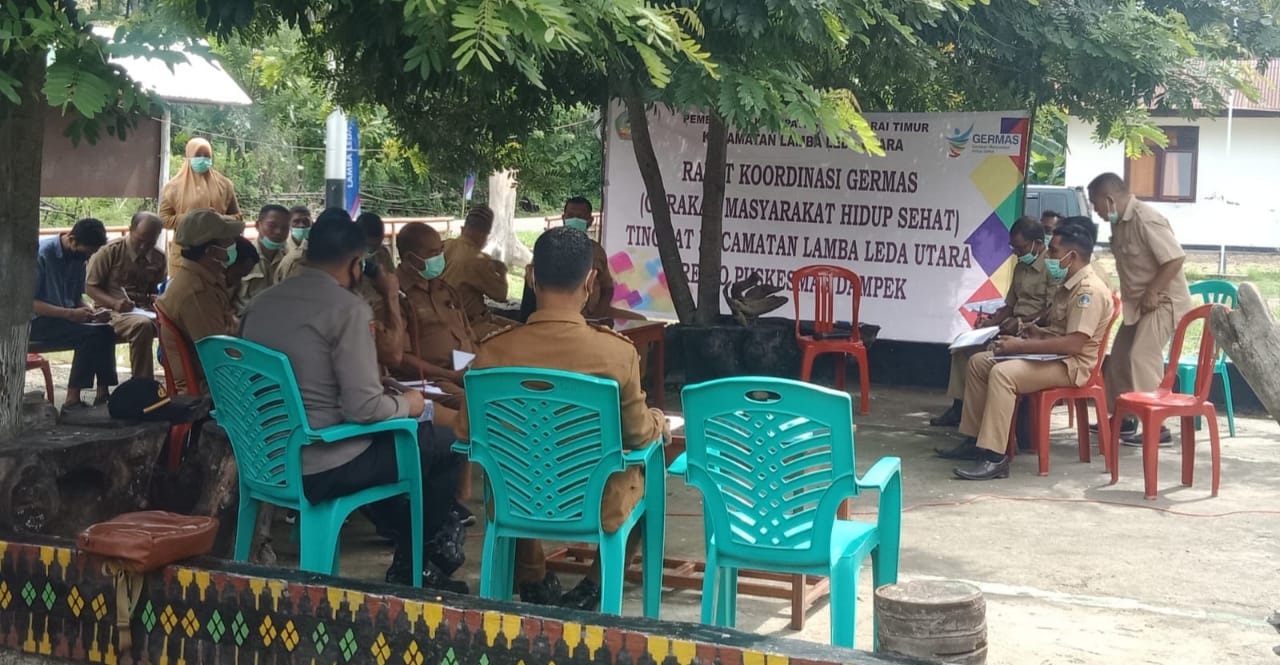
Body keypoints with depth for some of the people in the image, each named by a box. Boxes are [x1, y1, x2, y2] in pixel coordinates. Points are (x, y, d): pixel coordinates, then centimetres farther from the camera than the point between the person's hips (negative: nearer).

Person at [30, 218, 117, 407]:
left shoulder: (78, 257, 5)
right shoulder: (42, 254, -18)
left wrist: (91, 311, -9)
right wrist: (70, 314, -29)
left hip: (64, 318, 7)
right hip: (38, 321, -7)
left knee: (105, 331, -15)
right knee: (90, 334, -26)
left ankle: (103, 392, -14)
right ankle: (72, 399, -25)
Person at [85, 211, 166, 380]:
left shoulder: (158, 258, 14)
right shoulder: (111, 251, -1)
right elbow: (90, 287, 0)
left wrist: (158, 299, -2)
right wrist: (114, 303, -18)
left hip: (145, 311, 5)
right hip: (114, 311, -4)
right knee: (143, 324, -40)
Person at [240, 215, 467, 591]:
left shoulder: (261, 302, 5)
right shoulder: (347, 308, -17)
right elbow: (364, 408, -22)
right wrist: (407, 404, -1)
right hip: (320, 470, -8)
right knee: (445, 444, 8)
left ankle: (405, 542, 36)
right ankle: (412, 566, 22)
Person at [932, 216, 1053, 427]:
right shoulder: (1020, 267, 19)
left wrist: (1021, 321, -25)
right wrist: (991, 322, 5)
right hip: (1013, 327, 10)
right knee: (964, 343, 0)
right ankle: (959, 405, 0)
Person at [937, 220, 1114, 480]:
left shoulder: (1089, 290, -19)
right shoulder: (1068, 285, 14)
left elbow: (1073, 343, -28)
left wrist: (1020, 346, -24)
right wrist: (1037, 333, 3)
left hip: (1072, 364, -11)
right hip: (1053, 356, 11)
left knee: (1002, 373, -31)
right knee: (978, 362, 7)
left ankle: (995, 458, -34)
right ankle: (974, 440, 7)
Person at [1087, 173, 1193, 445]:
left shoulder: (1146, 220, -23)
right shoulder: (1120, 221, 7)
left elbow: (1175, 259, -27)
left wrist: (1152, 293, -24)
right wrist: (1135, 296, 10)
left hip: (1162, 301, -10)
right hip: (1139, 303, 10)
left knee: (1141, 359, -16)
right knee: (1119, 358, 13)